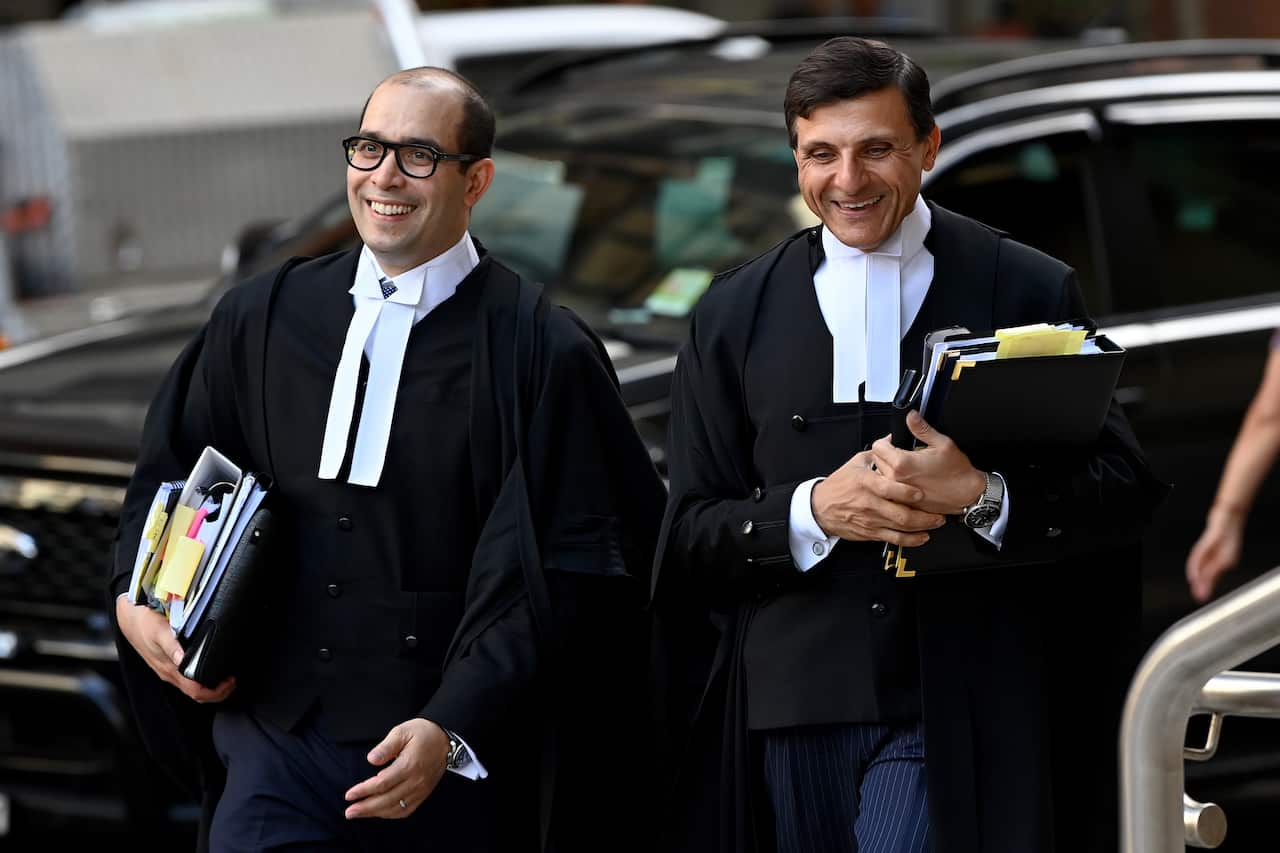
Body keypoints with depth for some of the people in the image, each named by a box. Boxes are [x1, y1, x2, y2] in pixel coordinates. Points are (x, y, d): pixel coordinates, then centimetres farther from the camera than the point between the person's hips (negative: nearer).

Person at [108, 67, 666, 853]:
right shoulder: (265, 317, 8)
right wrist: (134, 598, 2)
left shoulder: (541, 352, -6)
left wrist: (451, 729, -19)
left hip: (451, 765, -3)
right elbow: (170, 471, 20)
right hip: (279, 746, 3)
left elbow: (562, 572, -10)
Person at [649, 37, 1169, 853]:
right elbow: (690, 532, 7)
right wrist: (814, 509, -12)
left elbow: (1127, 489, 0)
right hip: (791, 711, 3)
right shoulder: (736, 314, 9)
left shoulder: (1028, 291, 3)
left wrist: (982, 497, -17)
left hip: (957, 716, -3)